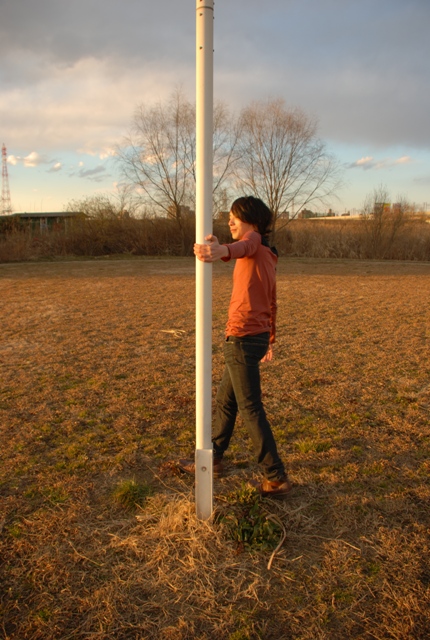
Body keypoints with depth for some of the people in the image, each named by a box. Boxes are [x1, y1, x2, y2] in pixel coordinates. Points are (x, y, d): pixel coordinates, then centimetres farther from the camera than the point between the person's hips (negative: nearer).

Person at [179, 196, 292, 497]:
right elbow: (273, 303, 24)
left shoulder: (254, 242, -10)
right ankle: (213, 459, 35)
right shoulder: (268, 257, 18)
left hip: (242, 338, -10)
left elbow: (246, 245, -38)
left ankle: (277, 478, 9)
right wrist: (270, 340, 32)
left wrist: (223, 251, -61)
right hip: (258, 337, 10)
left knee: (251, 410, 0)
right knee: (225, 401, 20)